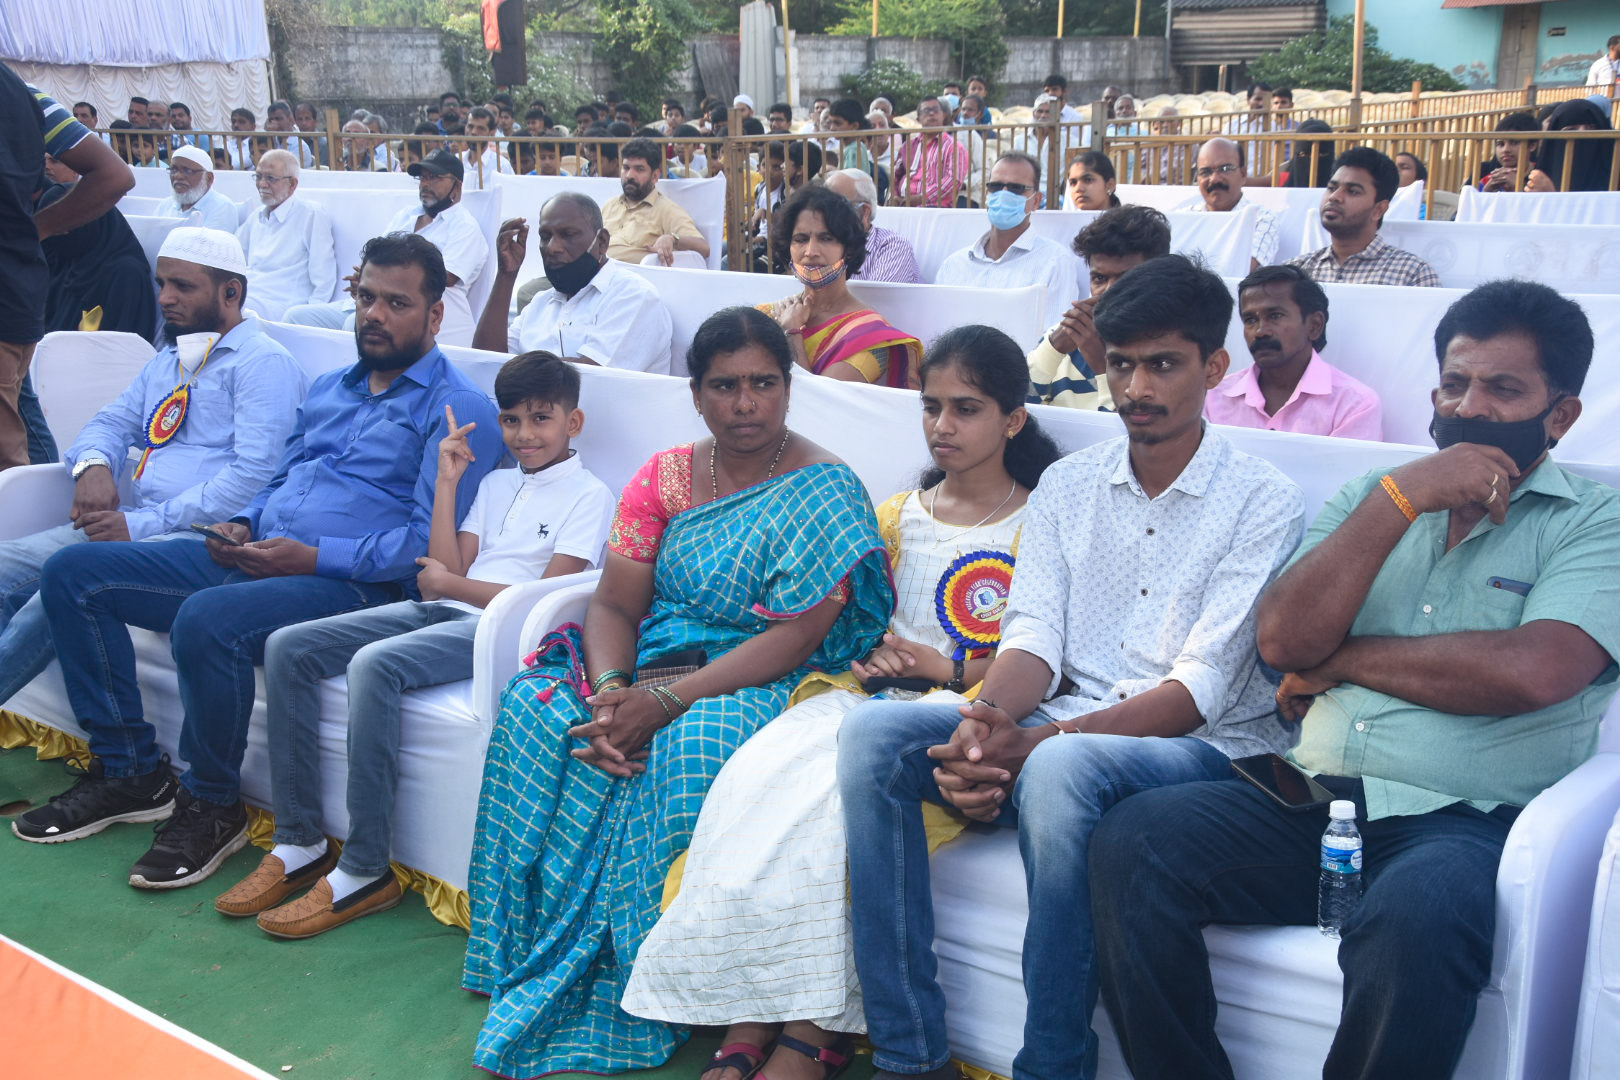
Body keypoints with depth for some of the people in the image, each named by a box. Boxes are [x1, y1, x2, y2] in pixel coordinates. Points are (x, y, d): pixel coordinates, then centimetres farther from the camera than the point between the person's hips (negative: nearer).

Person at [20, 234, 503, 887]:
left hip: (350, 583, -8)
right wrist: (244, 525, 6)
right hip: (255, 557, 9)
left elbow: (429, 540, -13)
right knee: (72, 574, -1)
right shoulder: (328, 388, 24)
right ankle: (130, 771, 5)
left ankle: (211, 806, -12)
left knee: (205, 619, -36)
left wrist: (314, 557, -19)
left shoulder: (460, 409, -3)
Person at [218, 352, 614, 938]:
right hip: (441, 612, 8)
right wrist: (447, 481, 9)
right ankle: (299, 844, -6)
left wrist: (448, 582, -1)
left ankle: (364, 873, -25)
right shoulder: (496, 483, 22)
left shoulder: (589, 495, 1)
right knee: (287, 648, -8)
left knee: (375, 664, -33)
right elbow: (445, 571, 11)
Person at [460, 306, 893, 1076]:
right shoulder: (665, 477, 8)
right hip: (648, 667, 5)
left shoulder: (824, 491, -8)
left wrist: (663, 701, -25)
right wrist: (610, 692, -20)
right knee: (536, 709, -22)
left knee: (695, 744, -37)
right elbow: (615, 606, 2)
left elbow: (795, 638, -17)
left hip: (759, 683, -5)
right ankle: (537, 978, -13)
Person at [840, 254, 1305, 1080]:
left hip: (1202, 750, -5)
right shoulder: (1067, 486, 13)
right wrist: (984, 727, -21)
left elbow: (1201, 687, -12)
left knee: (1061, 770, -38)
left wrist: (1036, 741, -23)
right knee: (873, 733, -19)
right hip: (1058, 731, 5)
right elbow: (1033, 637, 3)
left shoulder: (1264, 504, -3)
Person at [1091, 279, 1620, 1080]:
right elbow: (1284, 640, 3)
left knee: (1412, 922, -37)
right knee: (1130, 842, -20)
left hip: (1464, 824, -4)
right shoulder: (1373, 495, 19)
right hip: (1310, 801, 4)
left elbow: (1531, 671, -13)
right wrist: (1400, 496, -5)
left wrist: (1341, 660, -3)